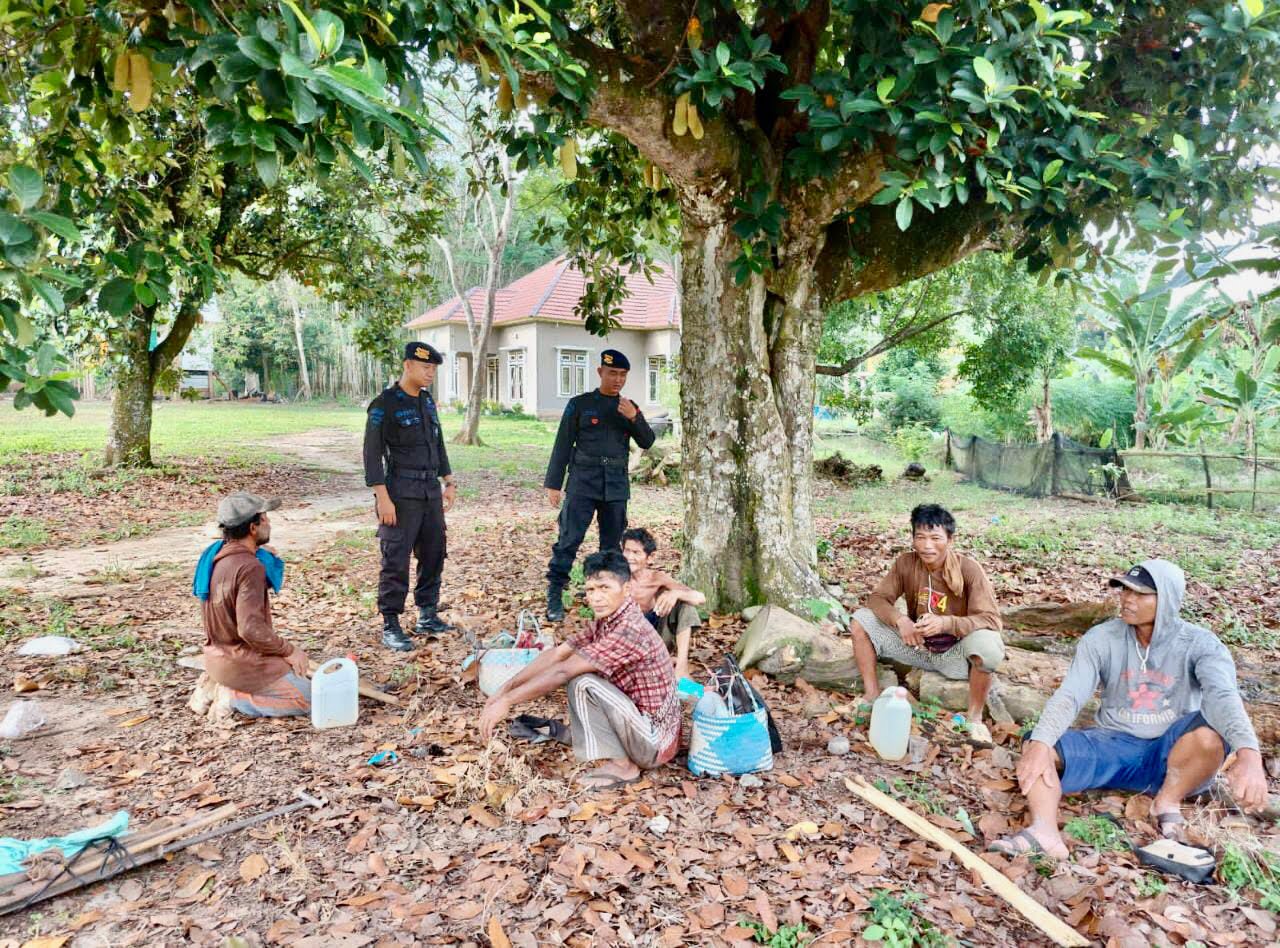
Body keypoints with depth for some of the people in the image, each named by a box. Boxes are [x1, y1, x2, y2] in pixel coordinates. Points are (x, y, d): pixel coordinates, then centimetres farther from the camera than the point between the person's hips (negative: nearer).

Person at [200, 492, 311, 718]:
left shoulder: (216, 557, 4)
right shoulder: (250, 567, -24)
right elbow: (251, 628, -29)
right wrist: (290, 651, -15)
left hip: (217, 655, 9)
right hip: (241, 664, -9)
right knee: (310, 699, -5)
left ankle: (218, 686, 13)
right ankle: (234, 697, -7)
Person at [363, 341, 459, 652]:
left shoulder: (427, 401, 13)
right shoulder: (385, 404, -9)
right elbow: (372, 454, -12)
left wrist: (449, 482, 17)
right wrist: (383, 498, -17)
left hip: (431, 491, 8)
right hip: (401, 494, -7)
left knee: (434, 554, 12)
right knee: (396, 560, -4)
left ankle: (427, 617, 25)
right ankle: (390, 627, 6)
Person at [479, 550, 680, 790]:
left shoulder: (630, 629, -26)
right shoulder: (605, 621, 1)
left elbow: (563, 672, -28)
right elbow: (556, 654, 2)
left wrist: (507, 701, -23)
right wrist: (505, 689, -6)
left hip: (654, 742, -8)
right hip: (639, 722, 9)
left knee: (583, 683, -24)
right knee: (576, 670, 7)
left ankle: (622, 766, -9)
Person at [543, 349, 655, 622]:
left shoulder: (629, 407, 12)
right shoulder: (580, 404, 1)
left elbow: (647, 442, 6)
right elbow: (563, 445, 1)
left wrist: (634, 418, -11)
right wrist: (553, 484, -2)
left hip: (616, 487, 4)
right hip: (583, 484, -4)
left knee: (612, 544, 9)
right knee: (569, 540, -10)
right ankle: (554, 597, -3)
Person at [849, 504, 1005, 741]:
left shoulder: (968, 569, -19)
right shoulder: (906, 563, -9)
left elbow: (991, 619, -23)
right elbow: (877, 597, -7)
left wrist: (946, 623, -40)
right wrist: (899, 619, -29)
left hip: (954, 653, -3)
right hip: (916, 645, 4)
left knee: (988, 644, -36)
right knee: (861, 620, -14)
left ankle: (975, 716, -12)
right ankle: (873, 696, -2)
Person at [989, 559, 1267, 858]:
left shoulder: (1199, 644, -9)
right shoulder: (1101, 639, -5)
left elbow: (1224, 696, -28)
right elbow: (1069, 695, -17)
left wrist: (1248, 754, -49)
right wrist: (1040, 744, -36)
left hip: (1174, 757, -1)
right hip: (1114, 746, 2)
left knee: (1210, 730, -34)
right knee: (1034, 746, -23)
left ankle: (1168, 802, -13)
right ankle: (1043, 831, -46)